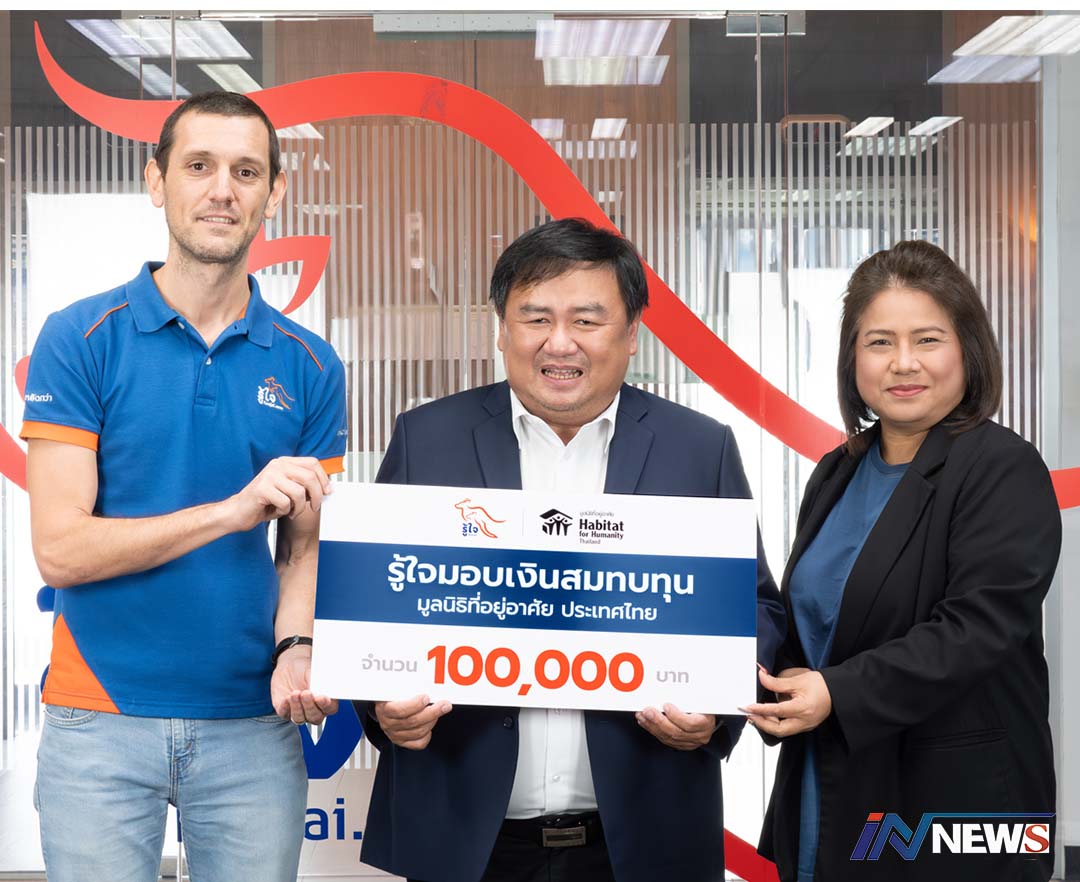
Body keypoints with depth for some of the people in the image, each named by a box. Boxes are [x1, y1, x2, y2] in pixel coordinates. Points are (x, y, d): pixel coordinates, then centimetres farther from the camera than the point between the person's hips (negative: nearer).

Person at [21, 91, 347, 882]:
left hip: (253, 728, 2)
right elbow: (60, 549, -10)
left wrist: (297, 653, -14)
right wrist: (231, 511, -19)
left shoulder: (308, 367, 4)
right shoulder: (81, 340, -4)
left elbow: (305, 549, 6)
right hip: (101, 722, -2)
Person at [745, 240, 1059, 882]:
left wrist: (839, 693, -25)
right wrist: (789, 683, -2)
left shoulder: (1004, 472, -11)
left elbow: (977, 628, -20)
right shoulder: (838, 474, 12)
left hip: (956, 802, -6)